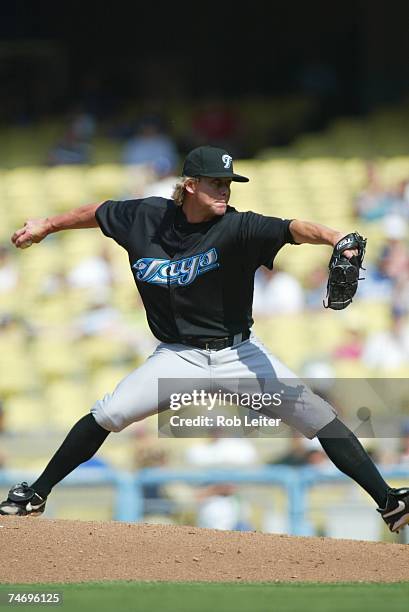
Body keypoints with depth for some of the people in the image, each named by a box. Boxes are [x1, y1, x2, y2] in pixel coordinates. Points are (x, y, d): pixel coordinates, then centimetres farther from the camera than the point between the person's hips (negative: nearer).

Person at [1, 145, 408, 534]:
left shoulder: (236, 228, -16)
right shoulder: (145, 217, -6)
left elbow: (292, 229, -34)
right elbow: (98, 213, 14)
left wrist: (335, 239, -54)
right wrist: (46, 226, 25)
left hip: (239, 353, -1)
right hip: (179, 356, 1)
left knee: (317, 415, -12)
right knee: (107, 415, -11)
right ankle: (36, 495, 7)